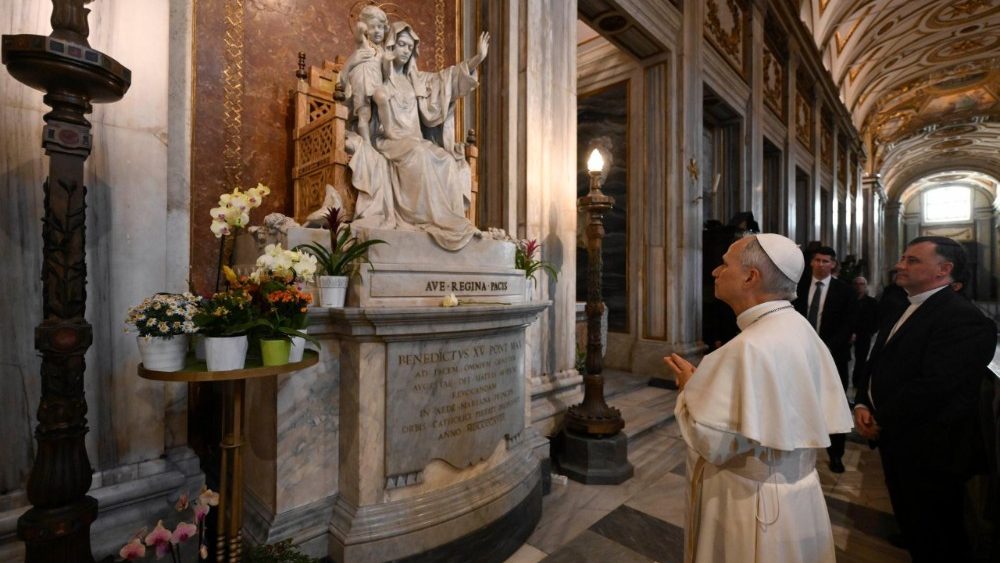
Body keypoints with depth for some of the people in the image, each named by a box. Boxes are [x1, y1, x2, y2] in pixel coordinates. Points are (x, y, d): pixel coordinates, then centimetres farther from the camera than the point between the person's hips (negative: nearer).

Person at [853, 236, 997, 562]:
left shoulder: (963, 318, -19)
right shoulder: (902, 312, 10)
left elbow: (935, 386, -25)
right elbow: (877, 364, 11)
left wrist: (880, 421, -16)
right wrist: (862, 405, -5)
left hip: (929, 451, -8)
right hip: (897, 441, 8)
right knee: (912, 528, 24)